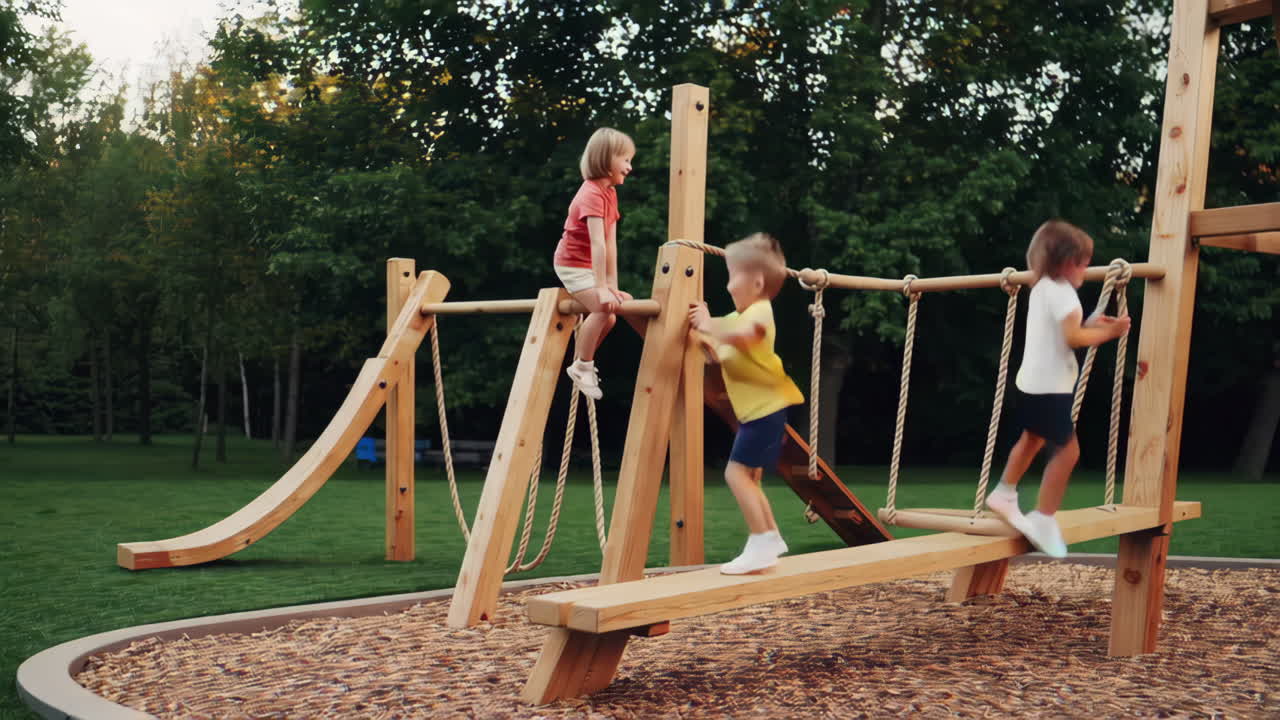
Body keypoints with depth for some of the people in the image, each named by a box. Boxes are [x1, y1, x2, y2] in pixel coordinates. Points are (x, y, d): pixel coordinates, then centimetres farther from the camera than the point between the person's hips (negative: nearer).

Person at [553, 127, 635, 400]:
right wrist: (602, 288, -35)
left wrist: (612, 285, -1)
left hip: (589, 266, 10)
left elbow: (611, 243, 1)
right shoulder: (592, 194, -25)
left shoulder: (610, 193, 4)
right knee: (603, 308, -25)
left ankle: (582, 364, 29)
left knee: (608, 314, 13)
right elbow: (598, 245, -31)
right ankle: (582, 367, -10)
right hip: (573, 265, -10)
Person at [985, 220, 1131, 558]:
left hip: (1032, 382, 10)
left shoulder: (1041, 287, 13)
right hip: (1049, 386, -10)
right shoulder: (1061, 291, -17)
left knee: (1032, 439, 28)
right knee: (1067, 449, -6)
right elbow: (1073, 338, -26)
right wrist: (1108, 332, -13)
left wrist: (1090, 326, 9)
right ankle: (1044, 520, -5)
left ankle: (1005, 495, 40)